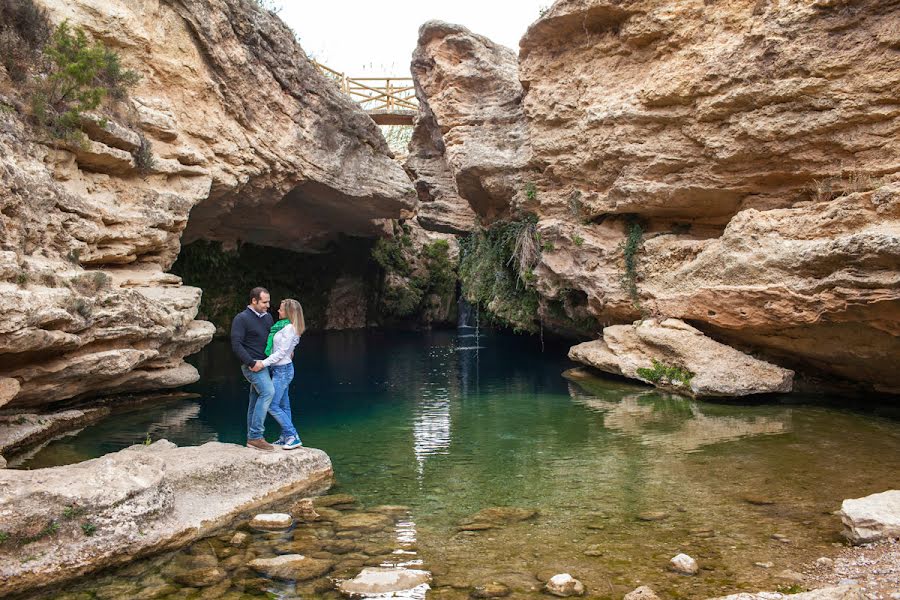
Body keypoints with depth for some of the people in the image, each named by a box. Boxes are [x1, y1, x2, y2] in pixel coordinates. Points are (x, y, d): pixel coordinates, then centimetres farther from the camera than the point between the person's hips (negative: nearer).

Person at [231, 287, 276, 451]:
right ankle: (256, 436, -19)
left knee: (256, 401, 10)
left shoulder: (267, 317, 13)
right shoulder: (241, 319, -9)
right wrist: (252, 363, -21)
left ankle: (252, 439, 16)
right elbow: (236, 344, -15)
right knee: (268, 392, -22)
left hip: (263, 364, 8)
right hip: (252, 365, -8)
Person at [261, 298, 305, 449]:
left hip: (282, 370, -10)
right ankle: (285, 438, 20)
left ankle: (293, 437, -6)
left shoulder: (289, 328, -18)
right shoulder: (283, 326, 11)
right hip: (281, 369, 10)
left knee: (272, 406, -9)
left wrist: (264, 363, -20)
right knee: (284, 406, 13)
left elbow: (281, 352, -20)